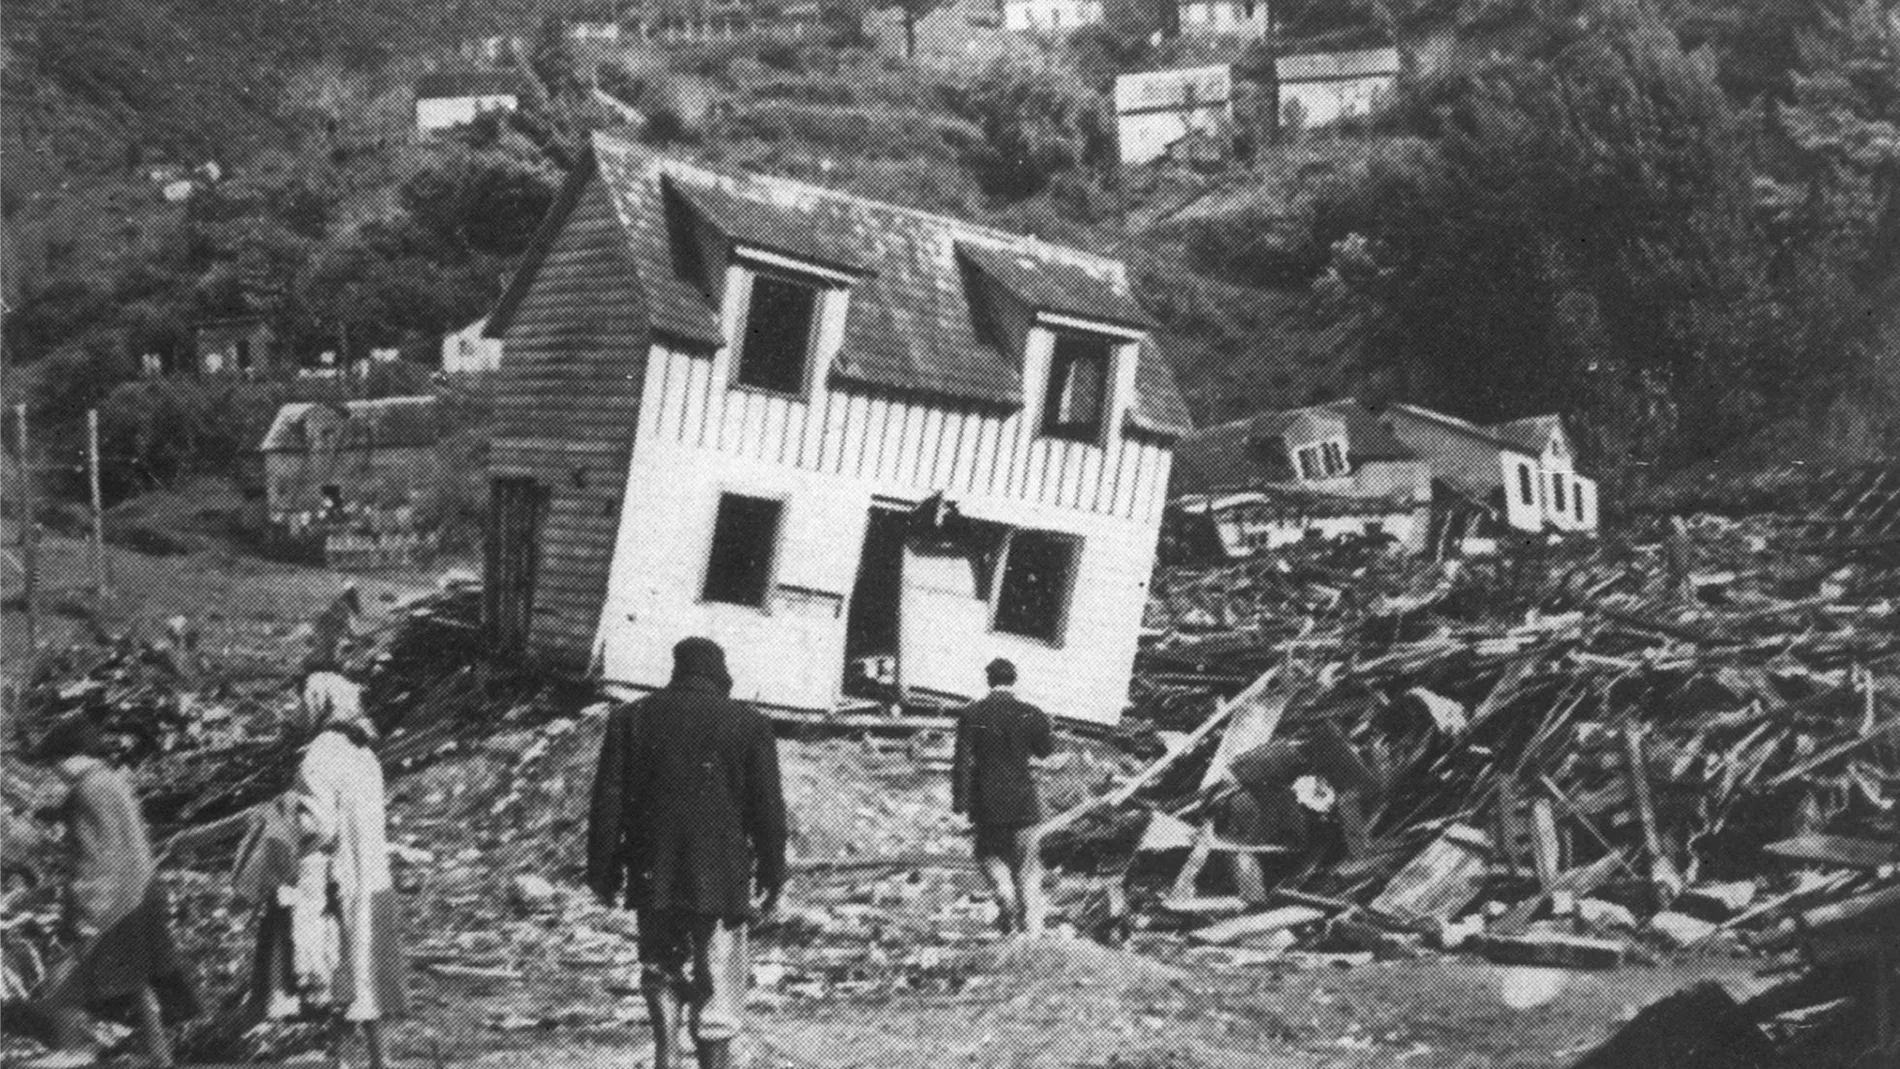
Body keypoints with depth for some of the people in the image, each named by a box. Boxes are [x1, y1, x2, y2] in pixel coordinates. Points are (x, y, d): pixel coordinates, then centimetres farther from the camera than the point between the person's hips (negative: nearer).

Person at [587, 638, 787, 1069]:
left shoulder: (631, 718, 4)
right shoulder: (750, 725, 0)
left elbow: (608, 802, 3)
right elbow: (768, 809, 0)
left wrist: (603, 872, 8)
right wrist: (772, 878, 7)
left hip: (652, 874, 2)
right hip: (722, 880, -2)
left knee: (662, 968, 16)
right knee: (718, 986, 5)